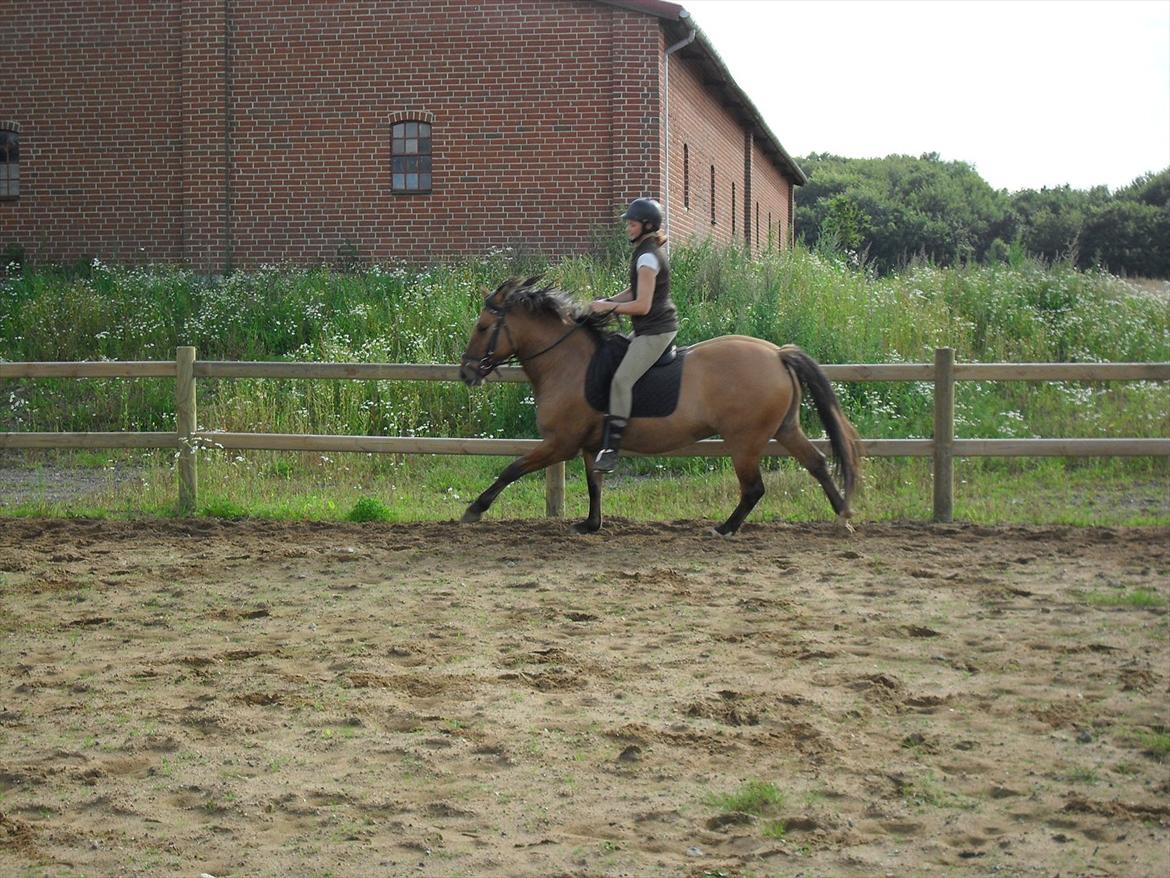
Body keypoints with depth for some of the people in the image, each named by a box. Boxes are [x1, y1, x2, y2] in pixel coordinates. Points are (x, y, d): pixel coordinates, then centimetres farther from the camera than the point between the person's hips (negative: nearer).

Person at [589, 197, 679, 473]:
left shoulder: (647, 258, -17)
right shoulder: (646, 252, 15)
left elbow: (642, 305, -21)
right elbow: (634, 292, 22)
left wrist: (608, 306, -12)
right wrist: (606, 302, 7)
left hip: (655, 331, -11)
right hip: (649, 330, 11)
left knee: (621, 380, -21)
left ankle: (611, 449, -26)